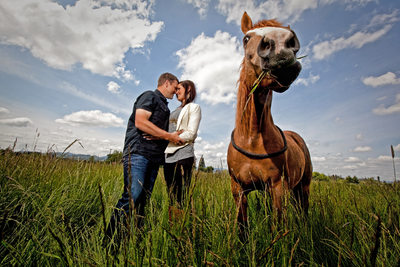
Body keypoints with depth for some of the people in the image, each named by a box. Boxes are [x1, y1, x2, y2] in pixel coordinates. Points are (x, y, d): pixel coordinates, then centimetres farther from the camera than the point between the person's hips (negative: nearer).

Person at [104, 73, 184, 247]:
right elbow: (140, 122, -14)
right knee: (132, 196, -16)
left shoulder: (164, 106, 29)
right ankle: (109, 243, -6)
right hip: (138, 153, -9)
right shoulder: (149, 96, 2)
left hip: (154, 158, 9)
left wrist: (176, 138, 13)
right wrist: (169, 136, -11)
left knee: (143, 199, 6)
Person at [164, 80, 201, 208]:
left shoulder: (194, 107, 4)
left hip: (183, 155, -7)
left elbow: (191, 134, -9)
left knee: (181, 197, -8)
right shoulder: (175, 110, 26)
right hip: (169, 156, 7)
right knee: (171, 196, 8)